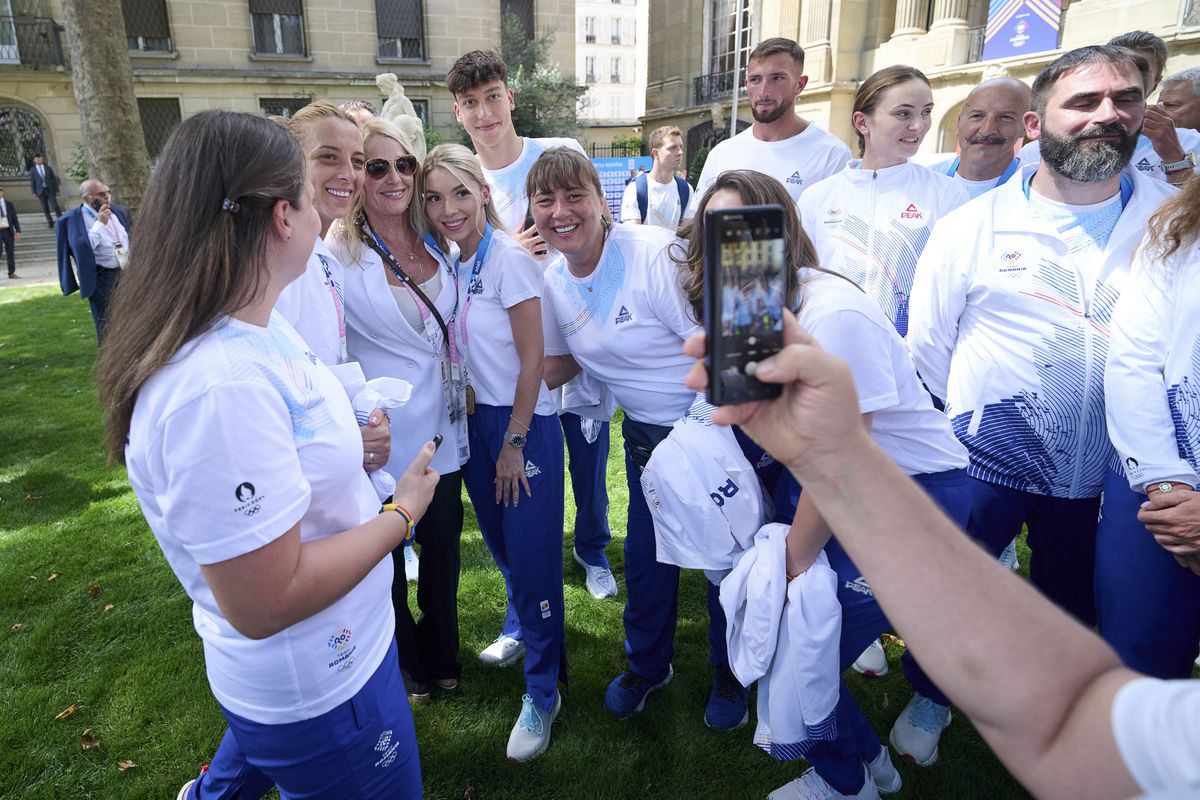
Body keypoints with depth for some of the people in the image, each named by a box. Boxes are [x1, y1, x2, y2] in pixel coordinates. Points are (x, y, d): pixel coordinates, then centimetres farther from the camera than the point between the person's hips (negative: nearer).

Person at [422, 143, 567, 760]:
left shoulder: (510, 258, -16)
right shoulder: (451, 264, 4)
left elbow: (532, 360, -16)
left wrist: (514, 442, -14)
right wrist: (466, 399, 1)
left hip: (525, 424, -7)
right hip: (477, 419, 7)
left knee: (533, 555, -1)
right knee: (499, 542, 20)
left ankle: (543, 692, 15)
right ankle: (519, 628, 47)